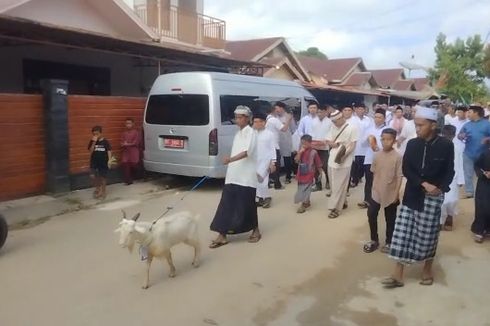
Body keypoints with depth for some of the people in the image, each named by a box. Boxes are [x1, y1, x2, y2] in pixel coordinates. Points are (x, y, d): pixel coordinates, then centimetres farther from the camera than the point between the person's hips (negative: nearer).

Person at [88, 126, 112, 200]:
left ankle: (103, 192, 21)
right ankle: (98, 188, 16)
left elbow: (109, 151, -6)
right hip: (94, 162, 3)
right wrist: (94, 142, -15)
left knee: (102, 177, 6)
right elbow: (90, 151, -8)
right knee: (92, 176, -9)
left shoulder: (105, 142, -6)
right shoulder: (92, 142, 2)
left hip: (103, 162, -2)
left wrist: (109, 160, -15)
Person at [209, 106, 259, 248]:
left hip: (246, 176, -7)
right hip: (233, 176, 7)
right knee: (226, 205, 2)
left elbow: (248, 151, -25)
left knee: (248, 205, 3)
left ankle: (255, 231, 24)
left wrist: (231, 159, -38)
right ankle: (222, 236, 5)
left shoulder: (251, 132, -9)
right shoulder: (238, 133, 16)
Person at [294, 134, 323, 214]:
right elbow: (297, 161, -10)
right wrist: (299, 152, -21)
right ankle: (307, 202, 33)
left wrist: (321, 173, 1)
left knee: (305, 190, -2)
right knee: (302, 190, 16)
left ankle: (303, 205, 8)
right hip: (301, 174, 6)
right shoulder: (301, 151, 2)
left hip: (309, 175, -6)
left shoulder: (313, 152, -12)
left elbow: (318, 164, -5)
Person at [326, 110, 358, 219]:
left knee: (339, 186, -2)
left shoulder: (351, 128, -7)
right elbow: (328, 142, 11)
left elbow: (353, 145, -10)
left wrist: (344, 155, -22)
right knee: (334, 185, 13)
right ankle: (342, 202, 30)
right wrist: (334, 144, -11)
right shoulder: (333, 127, 10)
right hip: (332, 160, 6)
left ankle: (335, 208, 3)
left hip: (343, 162, -6)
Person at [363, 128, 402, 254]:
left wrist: (396, 194, -11)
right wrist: (374, 188, 8)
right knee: (371, 215, 4)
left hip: (391, 194, -3)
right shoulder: (377, 155, -1)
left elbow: (399, 177, -11)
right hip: (377, 193, 3)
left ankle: (388, 242, 25)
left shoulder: (398, 157, -13)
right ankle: (374, 240, 21)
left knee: (390, 219, 10)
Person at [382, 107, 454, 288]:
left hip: (433, 198, -2)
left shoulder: (446, 146, -7)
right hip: (412, 196, 2)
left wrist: (439, 188, -17)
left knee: (429, 235, 8)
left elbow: (449, 173, -1)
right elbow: (406, 170, -2)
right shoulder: (412, 144, 1)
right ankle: (397, 275, 8)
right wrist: (423, 184, -15)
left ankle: (427, 270, 32)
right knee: (402, 235, 1)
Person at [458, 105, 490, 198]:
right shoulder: (467, 125, 10)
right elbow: (459, 135, 11)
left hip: (482, 155, -2)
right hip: (468, 154, 3)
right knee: (468, 174, 5)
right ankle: (469, 192, 14)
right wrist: (461, 136, -11)